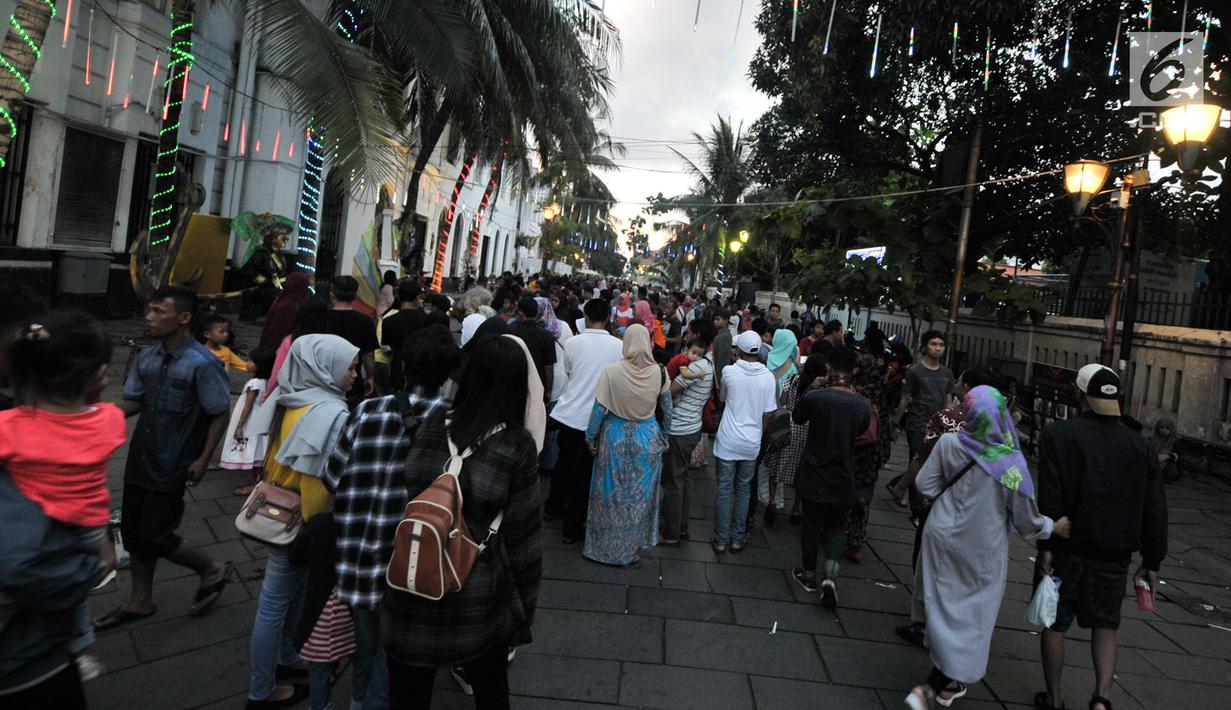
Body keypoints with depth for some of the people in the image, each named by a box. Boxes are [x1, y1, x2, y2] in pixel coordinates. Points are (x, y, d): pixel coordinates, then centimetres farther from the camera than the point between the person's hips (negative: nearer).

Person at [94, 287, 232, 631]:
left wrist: (203, 460, -14)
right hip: (140, 459, 7)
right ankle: (140, 601, 34)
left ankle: (211, 570, 24)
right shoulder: (147, 357, 1)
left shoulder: (202, 363, -19)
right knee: (132, 531, 16)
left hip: (171, 466, -7)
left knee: (155, 536, -1)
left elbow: (220, 414, -13)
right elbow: (134, 401, 11)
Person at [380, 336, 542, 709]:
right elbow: (521, 533, -11)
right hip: (479, 599, -1)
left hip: (411, 590, 2)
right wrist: (524, 605, 1)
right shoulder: (518, 445, -15)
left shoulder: (427, 428, -10)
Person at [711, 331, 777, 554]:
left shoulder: (729, 371, -10)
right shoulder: (768, 377, -6)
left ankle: (720, 540, 12)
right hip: (752, 443, 2)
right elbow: (767, 415, -1)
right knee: (743, 490, 15)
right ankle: (737, 540, 21)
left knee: (724, 490, 8)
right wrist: (759, 435, 14)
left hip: (728, 441, -2)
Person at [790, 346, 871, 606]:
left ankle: (809, 575, 30)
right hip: (843, 480, 2)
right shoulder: (863, 405, -10)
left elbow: (797, 418, 3)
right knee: (836, 528, 18)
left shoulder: (814, 397, -18)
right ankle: (831, 574, 1)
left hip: (814, 477, -1)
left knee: (811, 526, 15)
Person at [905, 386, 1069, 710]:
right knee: (970, 617, 10)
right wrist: (1053, 527, 11)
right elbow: (1025, 519, -8)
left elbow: (924, 484, -5)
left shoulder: (949, 443, -13)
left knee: (945, 608, 18)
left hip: (943, 538, 3)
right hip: (980, 551, -3)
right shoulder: (1011, 463, -19)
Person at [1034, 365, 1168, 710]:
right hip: (1114, 555, 3)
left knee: (1054, 625, 12)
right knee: (1104, 626, 19)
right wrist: (1151, 562, 10)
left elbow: (1049, 496, -18)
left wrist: (1046, 545, -12)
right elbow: (1155, 510, 2)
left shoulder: (1058, 435, -12)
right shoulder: (1141, 446, -1)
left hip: (1066, 549, -3)